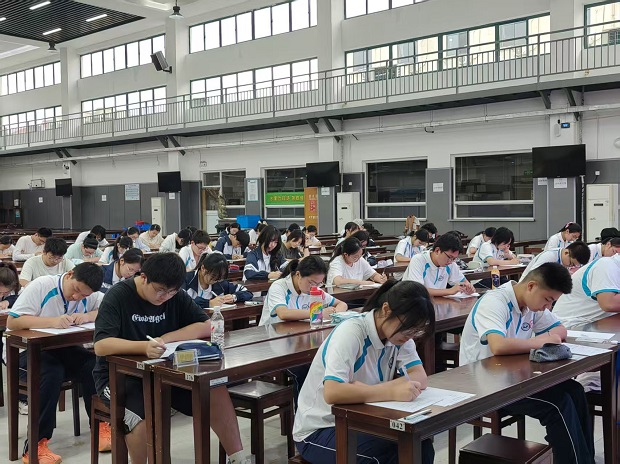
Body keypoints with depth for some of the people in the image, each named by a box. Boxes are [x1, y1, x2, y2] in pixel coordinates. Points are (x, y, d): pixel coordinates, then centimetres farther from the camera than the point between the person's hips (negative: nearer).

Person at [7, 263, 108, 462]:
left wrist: (88, 316, -27)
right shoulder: (41, 286, -15)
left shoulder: (89, 295, -1)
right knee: (52, 372, -35)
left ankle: (102, 426, -11)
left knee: (94, 365, -25)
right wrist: (53, 321, -32)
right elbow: (12, 322, -20)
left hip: (64, 350, 4)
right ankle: (35, 445, -25)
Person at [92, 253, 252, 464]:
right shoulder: (117, 296, -15)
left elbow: (207, 326, -6)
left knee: (216, 393, -17)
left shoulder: (176, 296, -1)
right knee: (144, 416, -35)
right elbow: (100, 346, -26)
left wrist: (166, 338, -20)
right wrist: (144, 346, -43)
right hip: (119, 376, -4)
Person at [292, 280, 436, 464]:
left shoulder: (397, 331, -4)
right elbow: (332, 393, -38)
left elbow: (420, 378, -14)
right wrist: (392, 392, -41)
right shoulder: (350, 333, -25)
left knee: (421, 446, -17)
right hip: (318, 431, -6)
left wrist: (369, 390, -29)